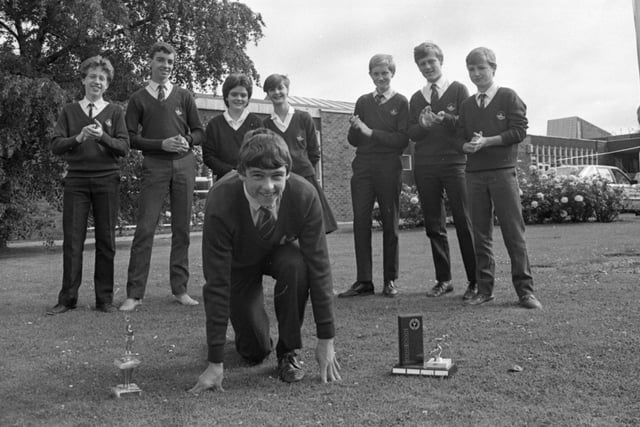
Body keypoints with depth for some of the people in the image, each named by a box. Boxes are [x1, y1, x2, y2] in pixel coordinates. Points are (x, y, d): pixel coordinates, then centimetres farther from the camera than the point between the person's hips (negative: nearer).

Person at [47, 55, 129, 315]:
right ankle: (67, 298, 8)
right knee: (72, 240, -1)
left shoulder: (115, 112, 9)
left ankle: (104, 299, 9)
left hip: (107, 180, -1)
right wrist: (78, 138, -13)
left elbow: (124, 147, -1)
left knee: (106, 241, 1)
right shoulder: (69, 111, 12)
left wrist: (102, 136, -17)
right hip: (76, 180, 1)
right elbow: (55, 146, 4)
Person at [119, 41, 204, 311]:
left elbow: (199, 132, 12)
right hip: (154, 165, -2)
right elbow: (130, 138, 3)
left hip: (184, 164, 2)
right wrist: (161, 144, -11)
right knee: (145, 229, -7)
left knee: (182, 228, 3)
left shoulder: (183, 96, 13)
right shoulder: (138, 99, 9)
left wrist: (187, 141, -10)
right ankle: (134, 294, -1)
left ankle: (180, 289, 11)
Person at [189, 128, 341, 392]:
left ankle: (288, 351, -10)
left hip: (280, 251, 1)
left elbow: (319, 266, -27)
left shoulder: (304, 195, -33)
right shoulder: (221, 202, -36)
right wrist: (215, 363, -31)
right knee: (254, 352, -5)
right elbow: (216, 283, -33)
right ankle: (253, 340, 35)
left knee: (296, 266, -34)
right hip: (239, 263, -1)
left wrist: (326, 340, -26)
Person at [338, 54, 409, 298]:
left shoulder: (400, 102, 4)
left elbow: (403, 140, -7)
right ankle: (363, 281, 4)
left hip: (389, 168, -3)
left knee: (390, 223, 3)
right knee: (360, 222, -2)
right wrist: (355, 128, -7)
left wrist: (371, 132, -11)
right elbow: (353, 141, 14)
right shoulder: (363, 102, 14)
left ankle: (390, 281, 12)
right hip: (363, 166, 3)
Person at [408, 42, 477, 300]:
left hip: (454, 163, -3)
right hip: (425, 167, 4)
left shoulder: (458, 90, 5)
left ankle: (475, 281, 1)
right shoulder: (416, 98, 14)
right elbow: (411, 134, 8)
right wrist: (423, 125, -13)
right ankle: (443, 279, 13)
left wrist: (446, 119, -20)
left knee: (464, 223, -5)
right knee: (434, 226, 5)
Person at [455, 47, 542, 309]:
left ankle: (525, 289, 0)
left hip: (503, 171, -4)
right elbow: (459, 139, 12)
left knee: (513, 231, -6)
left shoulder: (509, 97, 4)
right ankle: (485, 289, 10)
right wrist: (468, 146, -11)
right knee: (480, 233, 4)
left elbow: (519, 131, -6)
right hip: (474, 174, 4)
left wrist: (486, 141, -14)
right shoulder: (466, 105, 16)